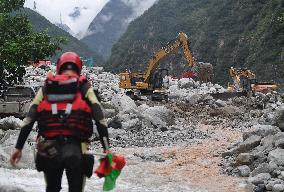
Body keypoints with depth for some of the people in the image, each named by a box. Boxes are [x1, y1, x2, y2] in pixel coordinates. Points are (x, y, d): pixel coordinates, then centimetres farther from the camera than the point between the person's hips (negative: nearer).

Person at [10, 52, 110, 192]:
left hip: (48, 149, 2)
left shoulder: (46, 88, 14)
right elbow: (100, 119, -1)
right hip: (76, 148, -2)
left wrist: (18, 147, 11)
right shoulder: (84, 88, 9)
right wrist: (106, 147, -2)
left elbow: (29, 120, 9)